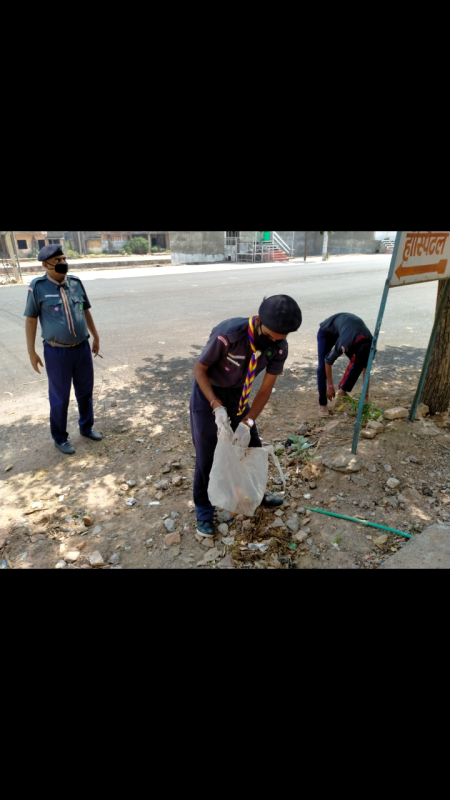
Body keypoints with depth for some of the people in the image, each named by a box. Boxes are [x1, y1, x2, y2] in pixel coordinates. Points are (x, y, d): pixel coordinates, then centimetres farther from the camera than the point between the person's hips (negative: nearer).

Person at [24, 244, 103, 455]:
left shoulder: (76, 282, 3)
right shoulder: (38, 287, -8)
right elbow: (31, 319, -3)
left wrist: (95, 337, 17)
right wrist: (31, 351, -4)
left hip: (82, 348, 4)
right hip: (57, 352, -4)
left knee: (85, 391, 16)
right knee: (60, 397, 7)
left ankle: (86, 427, 37)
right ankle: (60, 438, 25)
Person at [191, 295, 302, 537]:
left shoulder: (279, 347, -19)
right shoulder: (228, 335, -35)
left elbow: (266, 388, -10)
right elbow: (199, 369, -20)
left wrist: (247, 422, -20)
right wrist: (217, 406, -29)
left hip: (237, 395, 5)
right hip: (208, 392, -4)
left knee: (252, 447, 12)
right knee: (206, 457, -2)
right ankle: (203, 511, 21)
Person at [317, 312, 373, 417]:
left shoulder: (369, 343, -24)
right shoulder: (345, 343, -42)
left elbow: (366, 368, -12)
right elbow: (328, 361, -28)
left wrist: (366, 393, -9)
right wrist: (330, 386, -20)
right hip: (327, 331, -5)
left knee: (357, 364, -8)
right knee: (322, 367, -17)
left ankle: (342, 391, 8)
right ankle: (323, 404, -10)